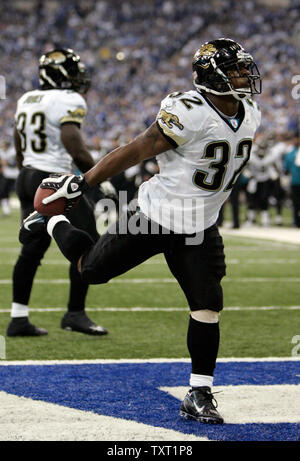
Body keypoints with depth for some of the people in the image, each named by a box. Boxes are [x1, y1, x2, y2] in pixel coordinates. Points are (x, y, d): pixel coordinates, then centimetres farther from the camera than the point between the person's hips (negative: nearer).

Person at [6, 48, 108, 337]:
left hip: (27, 177, 9)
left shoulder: (26, 100, 14)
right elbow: (74, 149, -22)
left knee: (33, 249, 13)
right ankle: (75, 314, 3)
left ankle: (18, 319, 12)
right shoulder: (69, 101, -12)